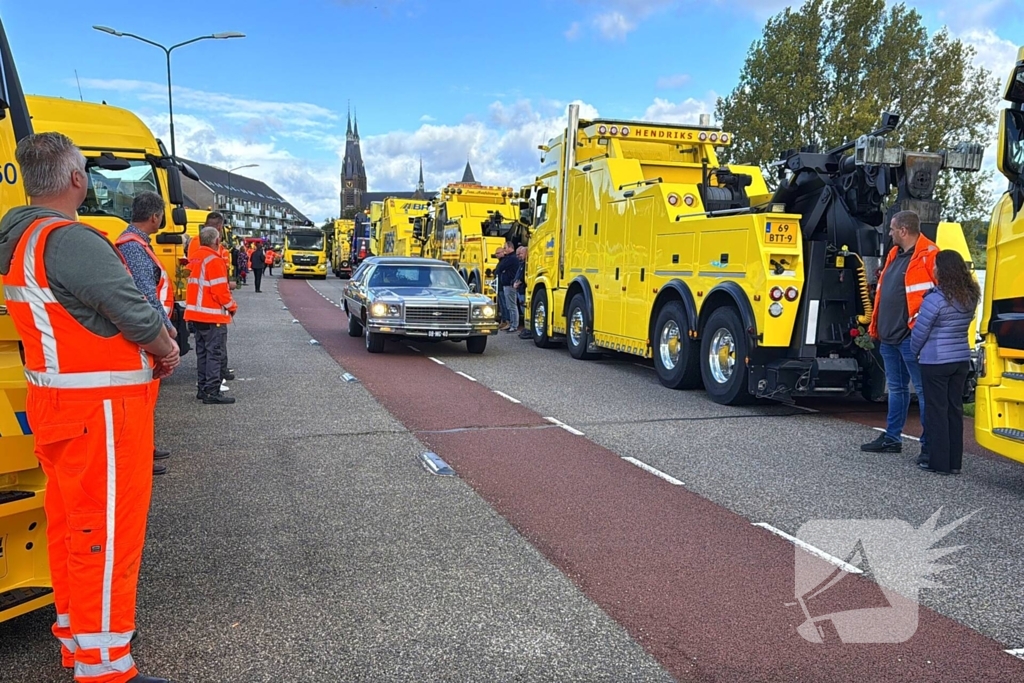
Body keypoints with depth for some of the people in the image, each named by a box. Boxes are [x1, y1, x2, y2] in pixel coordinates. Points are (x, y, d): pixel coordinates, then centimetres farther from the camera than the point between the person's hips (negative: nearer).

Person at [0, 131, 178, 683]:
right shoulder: (70, 241, -21)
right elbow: (136, 315, -21)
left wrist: (150, 344, 3)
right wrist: (166, 351, -1)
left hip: (57, 402, 10)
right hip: (99, 409, -10)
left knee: (70, 523, 20)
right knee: (107, 531, -1)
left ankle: (78, 635, 36)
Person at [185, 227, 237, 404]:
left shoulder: (195, 259, 11)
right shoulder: (214, 260, -15)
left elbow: (195, 285, 16)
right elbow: (220, 290, -18)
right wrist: (231, 306, -4)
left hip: (196, 313, 9)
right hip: (212, 314, -9)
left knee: (202, 351, 14)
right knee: (214, 352, -6)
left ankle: (203, 388, 20)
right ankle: (212, 392, -8)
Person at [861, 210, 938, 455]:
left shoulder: (927, 255, -11)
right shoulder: (895, 254, 17)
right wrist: (876, 325, 18)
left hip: (910, 336, -9)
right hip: (889, 336, 9)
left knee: (923, 390, -1)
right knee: (896, 388, 17)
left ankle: (929, 444, 5)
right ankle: (892, 438, 27)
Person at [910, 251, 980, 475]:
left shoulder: (936, 299, -17)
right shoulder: (971, 297, 4)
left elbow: (920, 332, -10)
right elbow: (962, 327, 12)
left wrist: (915, 352, 7)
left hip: (936, 362, -6)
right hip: (961, 359, 6)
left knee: (937, 410, 1)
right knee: (955, 409, 12)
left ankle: (939, 462, 5)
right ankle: (954, 462, 18)